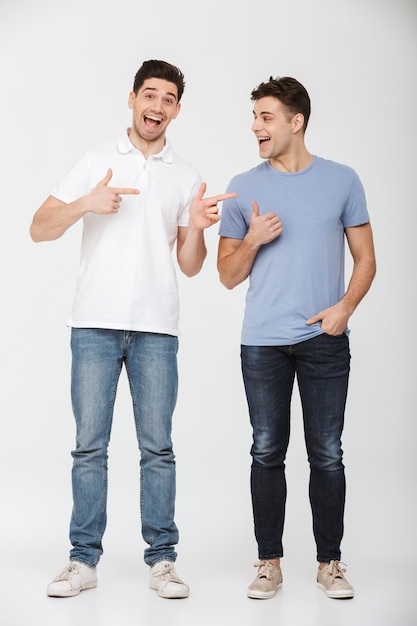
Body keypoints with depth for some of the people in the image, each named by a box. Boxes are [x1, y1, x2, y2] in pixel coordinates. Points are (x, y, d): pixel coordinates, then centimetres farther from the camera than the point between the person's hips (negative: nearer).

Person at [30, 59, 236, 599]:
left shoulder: (186, 177, 13)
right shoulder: (96, 162, 9)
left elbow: (190, 267, 12)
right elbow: (39, 229, 4)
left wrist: (197, 229, -8)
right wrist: (85, 204, -13)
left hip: (156, 329, 1)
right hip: (95, 323, -1)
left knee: (158, 447, 1)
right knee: (90, 445, 1)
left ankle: (162, 559, 11)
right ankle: (84, 560, 10)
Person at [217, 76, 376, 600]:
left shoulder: (342, 181, 5)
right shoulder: (243, 188, 7)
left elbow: (365, 259, 7)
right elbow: (228, 276, 9)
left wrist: (345, 306, -10)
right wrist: (253, 239, -10)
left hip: (324, 340, -1)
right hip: (263, 341, 1)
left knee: (326, 454, 3)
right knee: (267, 452, 5)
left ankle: (329, 562, 16)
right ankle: (269, 562, 16)